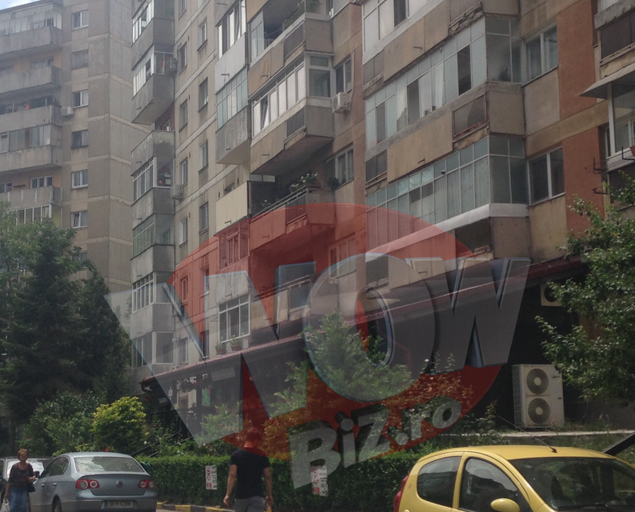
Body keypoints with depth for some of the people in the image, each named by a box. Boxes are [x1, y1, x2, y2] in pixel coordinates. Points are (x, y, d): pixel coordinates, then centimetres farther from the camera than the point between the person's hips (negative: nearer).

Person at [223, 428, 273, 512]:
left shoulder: (236, 455, 1)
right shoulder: (262, 456, 3)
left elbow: (232, 475, -9)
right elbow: (268, 477, 4)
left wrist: (228, 494, -10)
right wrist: (269, 495, 14)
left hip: (241, 495, 1)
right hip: (257, 495, -1)